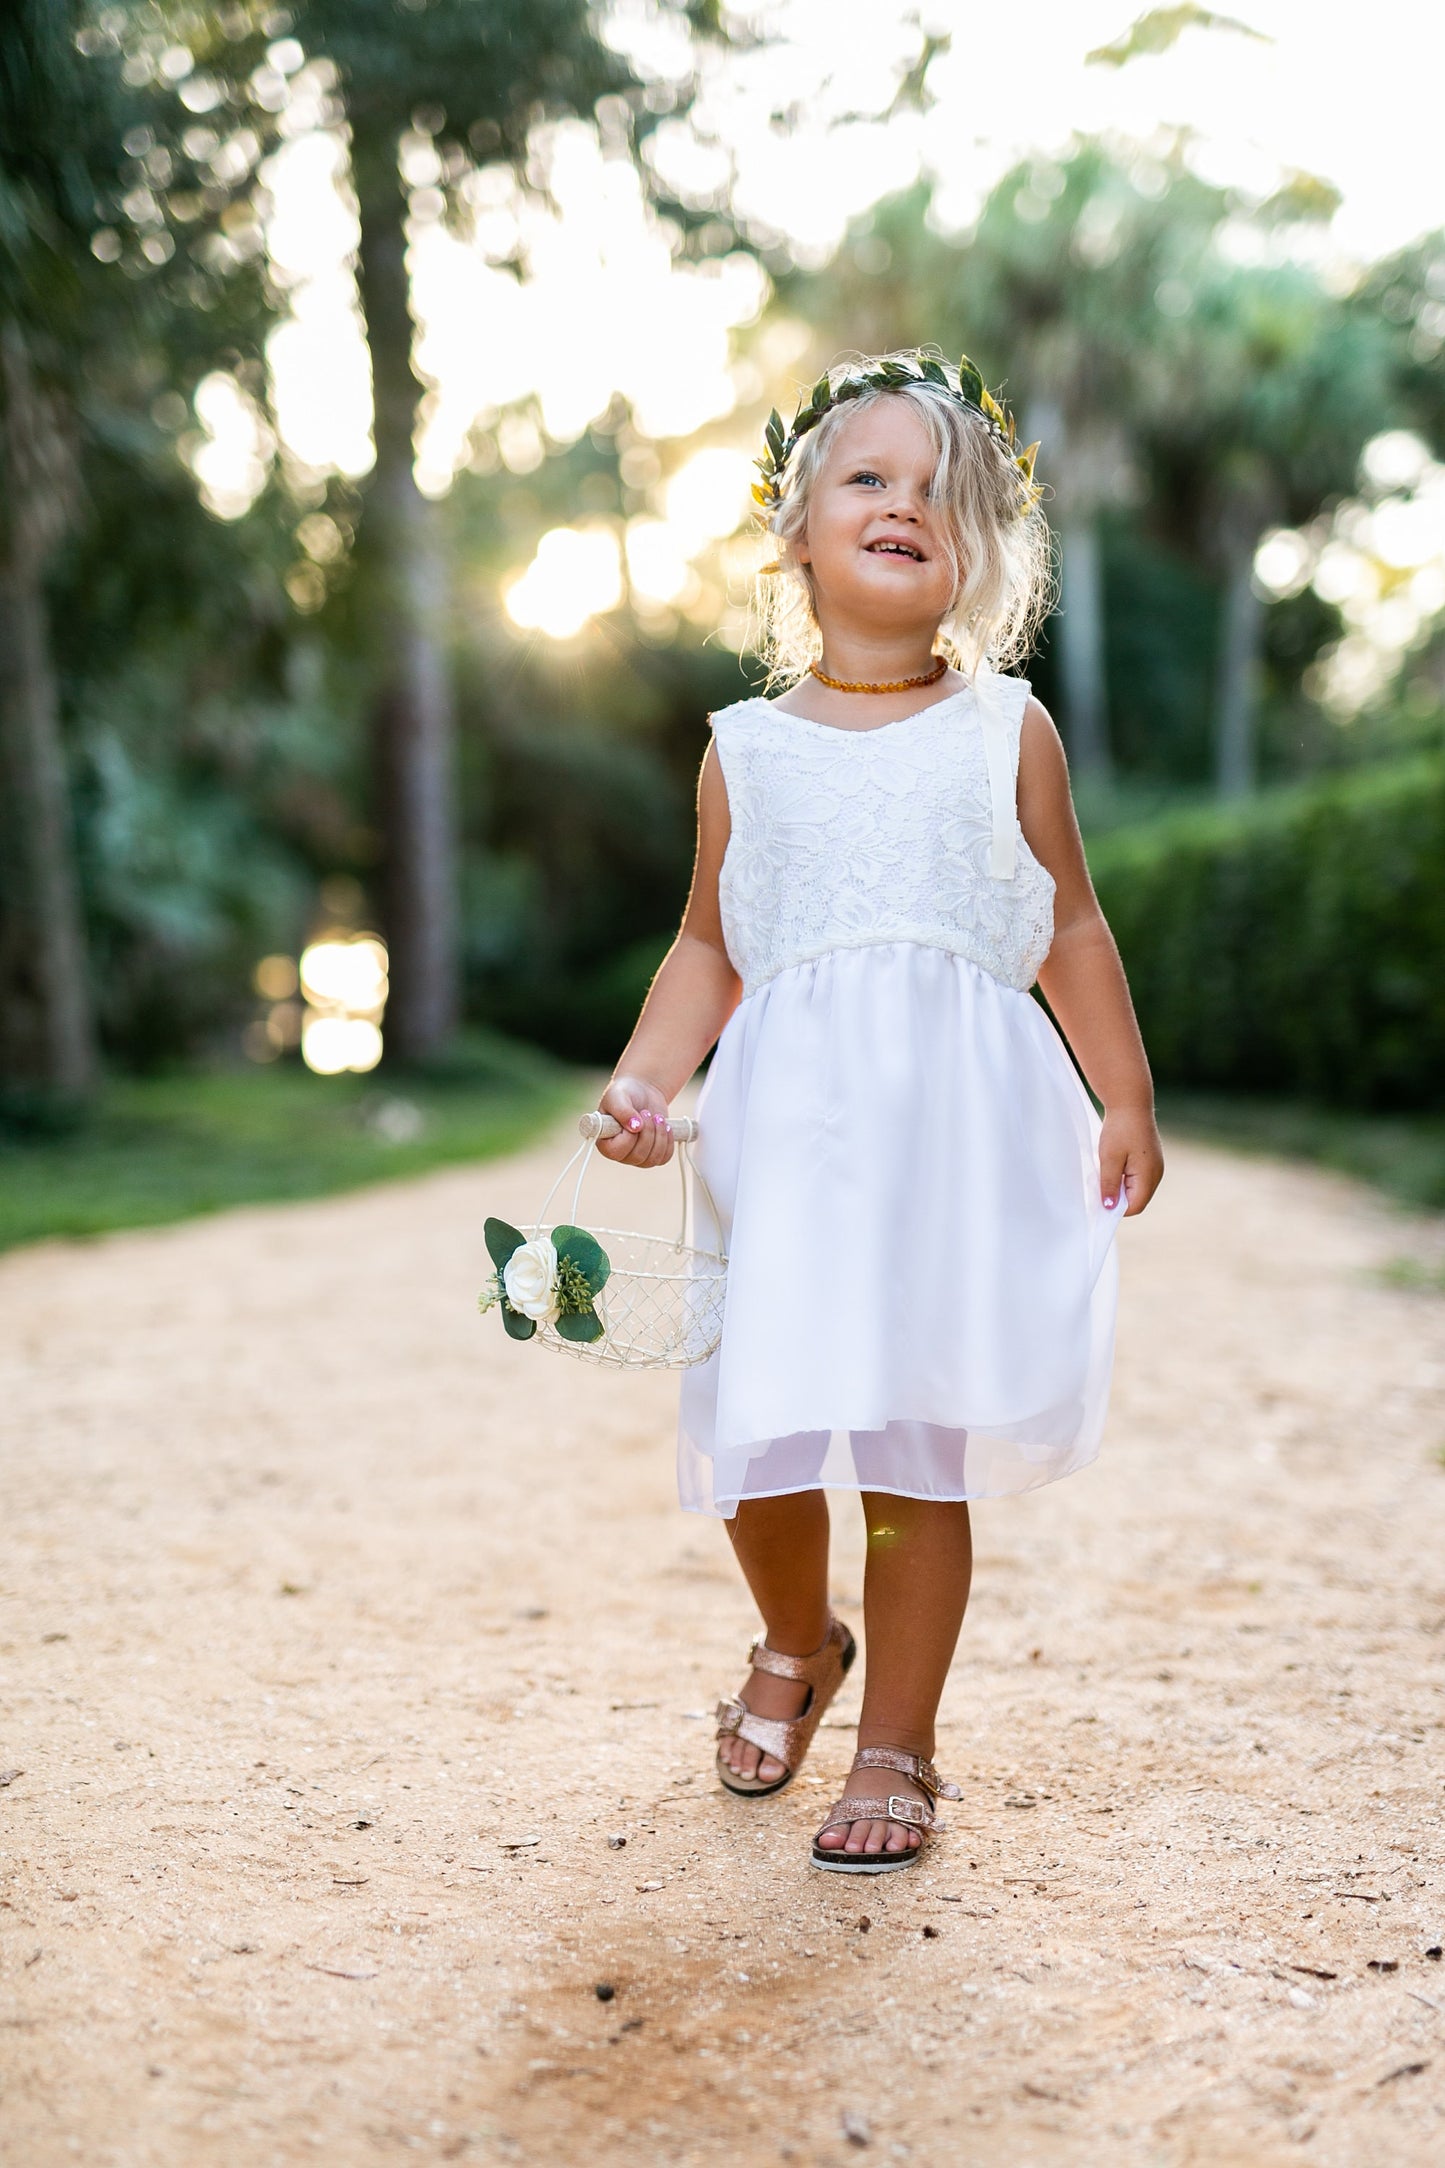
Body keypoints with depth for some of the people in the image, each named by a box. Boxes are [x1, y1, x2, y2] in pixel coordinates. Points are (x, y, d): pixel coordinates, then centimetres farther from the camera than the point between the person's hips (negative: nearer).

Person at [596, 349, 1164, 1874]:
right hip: (788, 1130, 1)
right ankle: (796, 1647, 36)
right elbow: (711, 946, 13)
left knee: (920, 1450, 0)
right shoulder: (747, 752, 9)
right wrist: (645, 1079, -2)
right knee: (760, 1429, 3)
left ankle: (897, 1747, 18)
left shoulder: (1006, 733, 7)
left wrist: (1126, 1098, 11)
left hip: (956, 1124, -1)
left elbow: (1069, 924, 12)